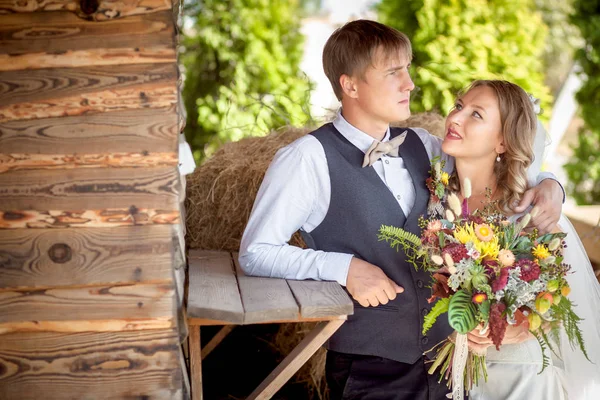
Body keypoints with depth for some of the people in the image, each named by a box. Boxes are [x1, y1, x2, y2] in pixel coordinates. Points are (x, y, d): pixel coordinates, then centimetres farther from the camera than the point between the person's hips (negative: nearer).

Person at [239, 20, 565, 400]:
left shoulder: (421, 146, 5)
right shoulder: (308, 159, -13)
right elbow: (255, 253, -12)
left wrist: (546, 185, -1)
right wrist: (344, 267, -21)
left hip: (443, 355, 6)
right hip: (369, 369, -6)